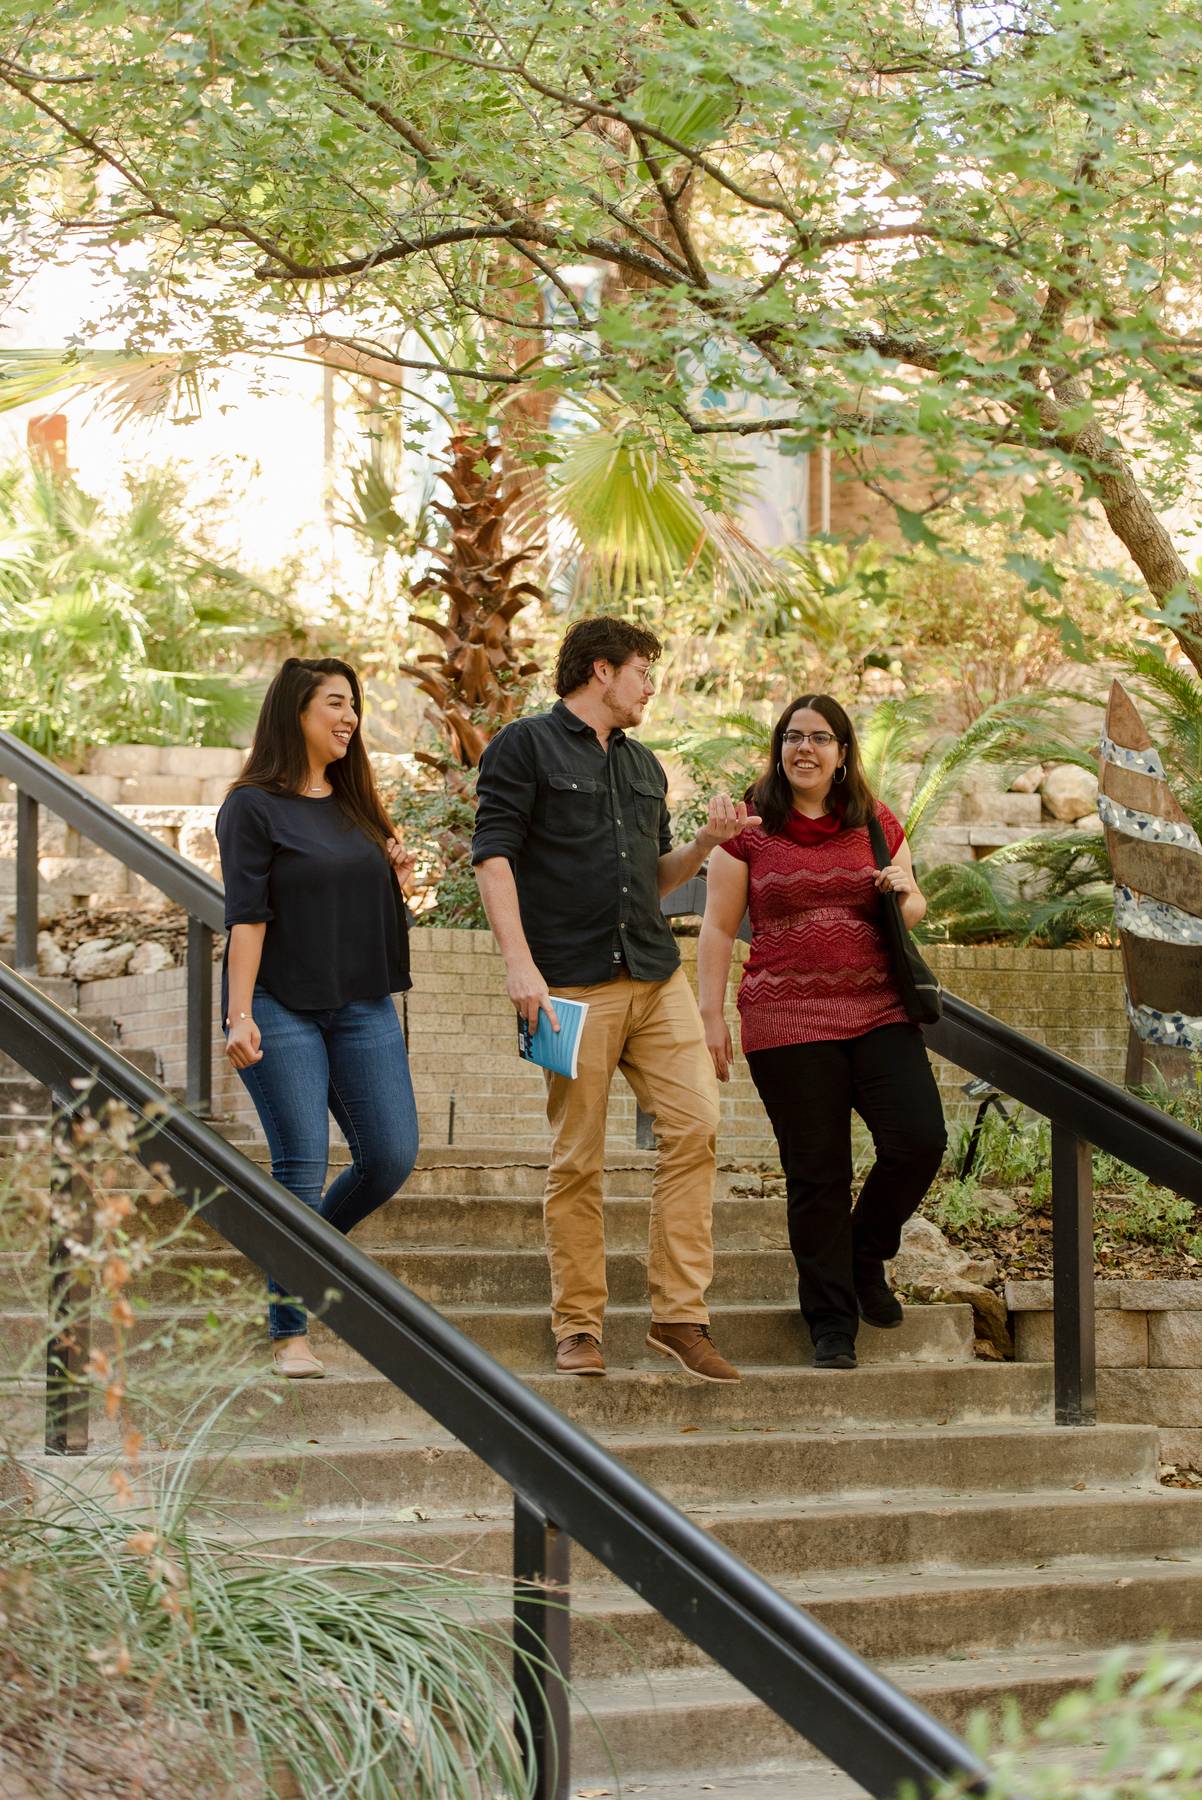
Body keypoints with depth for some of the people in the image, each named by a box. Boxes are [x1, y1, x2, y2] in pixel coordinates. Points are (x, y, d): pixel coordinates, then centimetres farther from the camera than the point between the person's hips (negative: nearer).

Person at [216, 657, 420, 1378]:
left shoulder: (357, 804, 15)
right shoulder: (254, 807, -5)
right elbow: (246, 917, -10)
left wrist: (397, 881, 3)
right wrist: (239, 1015, -17)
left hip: (363, 1006, 6)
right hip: (284, 1009, -6)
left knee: (393, 1156, -1)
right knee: (302, 1167, -7)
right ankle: (291, 1332, 1)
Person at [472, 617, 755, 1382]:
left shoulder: (644, 765, 22)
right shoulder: (526, 746, 2)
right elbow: (494, 856, -7)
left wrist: (708, 841, 8)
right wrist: (520, 963, -17)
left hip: (658, 976, 6)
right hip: (575, 982, -6)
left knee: (695, 1125, -5)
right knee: (578, 1158, -2)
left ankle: (681, 1312, 0)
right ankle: (579, 1326, 6)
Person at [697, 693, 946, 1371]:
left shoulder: (877, 825, 12)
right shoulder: (749, 831, 4)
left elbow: (913, 912, 22)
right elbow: (719, 929, 4)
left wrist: (907, 892, -1)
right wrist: (711, 1016, -3)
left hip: (879, 1010, 3)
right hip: (788, 1022, -3)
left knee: (920, 1139, -11)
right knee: (817, 1172, -1)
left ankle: (867, 1256, 18)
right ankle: (832, 1324, 11)